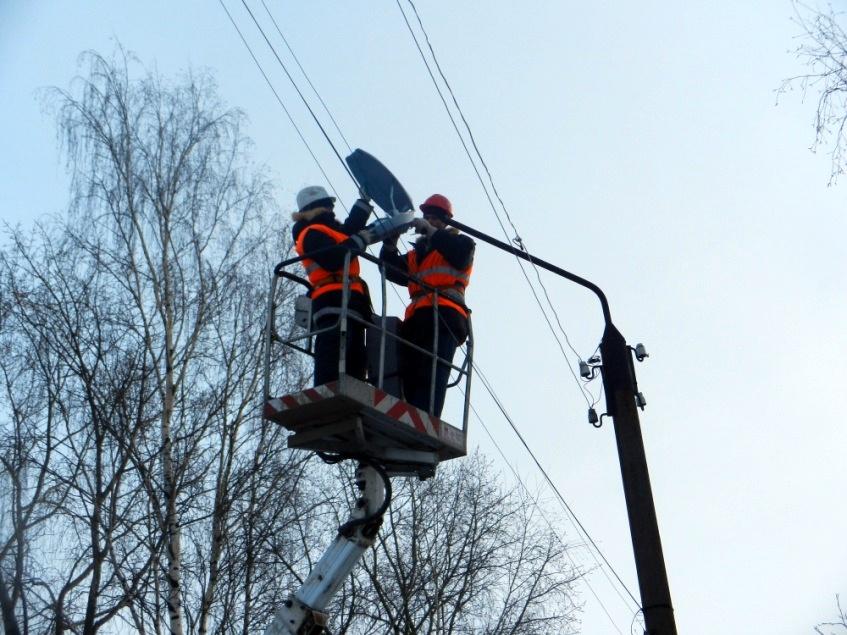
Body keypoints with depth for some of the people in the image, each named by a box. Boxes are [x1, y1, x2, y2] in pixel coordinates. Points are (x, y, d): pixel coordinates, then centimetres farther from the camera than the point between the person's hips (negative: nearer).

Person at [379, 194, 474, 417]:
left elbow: (463, 250, -6)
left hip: (443, 314, -7)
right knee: (410, 375, -9)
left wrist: (430, 231, -5)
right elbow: (392, 270, 22)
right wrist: (391, 240, 9)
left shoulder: (457, 242, 19)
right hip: (417, 318, 7)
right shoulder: (416, 253, 35)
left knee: (432, 373, -22)